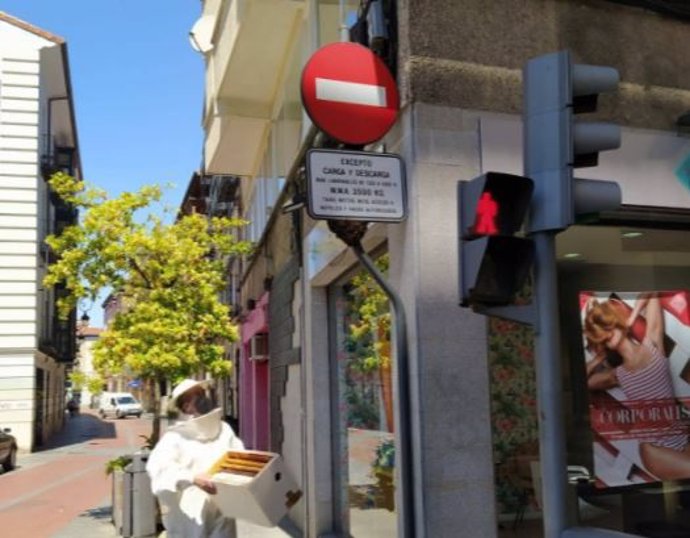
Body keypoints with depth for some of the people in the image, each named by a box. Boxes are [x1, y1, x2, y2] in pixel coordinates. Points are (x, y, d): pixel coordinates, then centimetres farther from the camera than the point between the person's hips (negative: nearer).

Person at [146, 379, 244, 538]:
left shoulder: (224, 429, 9)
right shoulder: (176, 436, -7)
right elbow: (157, 466, -21)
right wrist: (193, 478, -33)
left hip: (221, 511, 4)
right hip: (189, 515, -4)